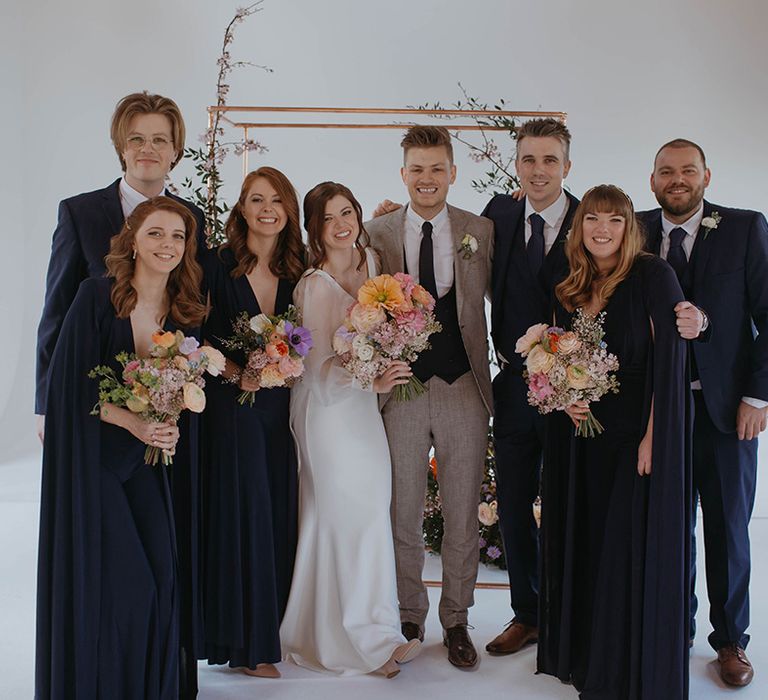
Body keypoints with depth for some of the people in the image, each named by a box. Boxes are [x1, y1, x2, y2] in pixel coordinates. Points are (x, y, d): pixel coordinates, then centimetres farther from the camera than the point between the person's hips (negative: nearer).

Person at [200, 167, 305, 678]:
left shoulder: (299, 271, 7)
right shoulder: (217, 265, -4)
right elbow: (198, 335, -5)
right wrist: (234, 371, -16)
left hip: (283, 406, 4)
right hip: (233, 406, -4)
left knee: (281, 515, 9)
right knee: (243, 514, 1)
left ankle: (275, 626, 25)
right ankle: (248, 642, 14)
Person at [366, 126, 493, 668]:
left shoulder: (482, 231, 4)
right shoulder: (378, 232, 4)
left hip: (465, 385, 0)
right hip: (401, 385, 0)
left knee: (463, 515, 9)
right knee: (403, 512, 10)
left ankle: (456, 620, 25)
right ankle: (408, 619, 27)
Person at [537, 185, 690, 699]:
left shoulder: (653, 276, -8)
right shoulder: (568, 291, 9)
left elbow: (668, 359, -13)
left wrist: (653, 435, -18)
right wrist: (566, 402, -4)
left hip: (639, 434, -5)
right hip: (584, 434, 6)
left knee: (635, 548, 1)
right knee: (585, 544, 12)